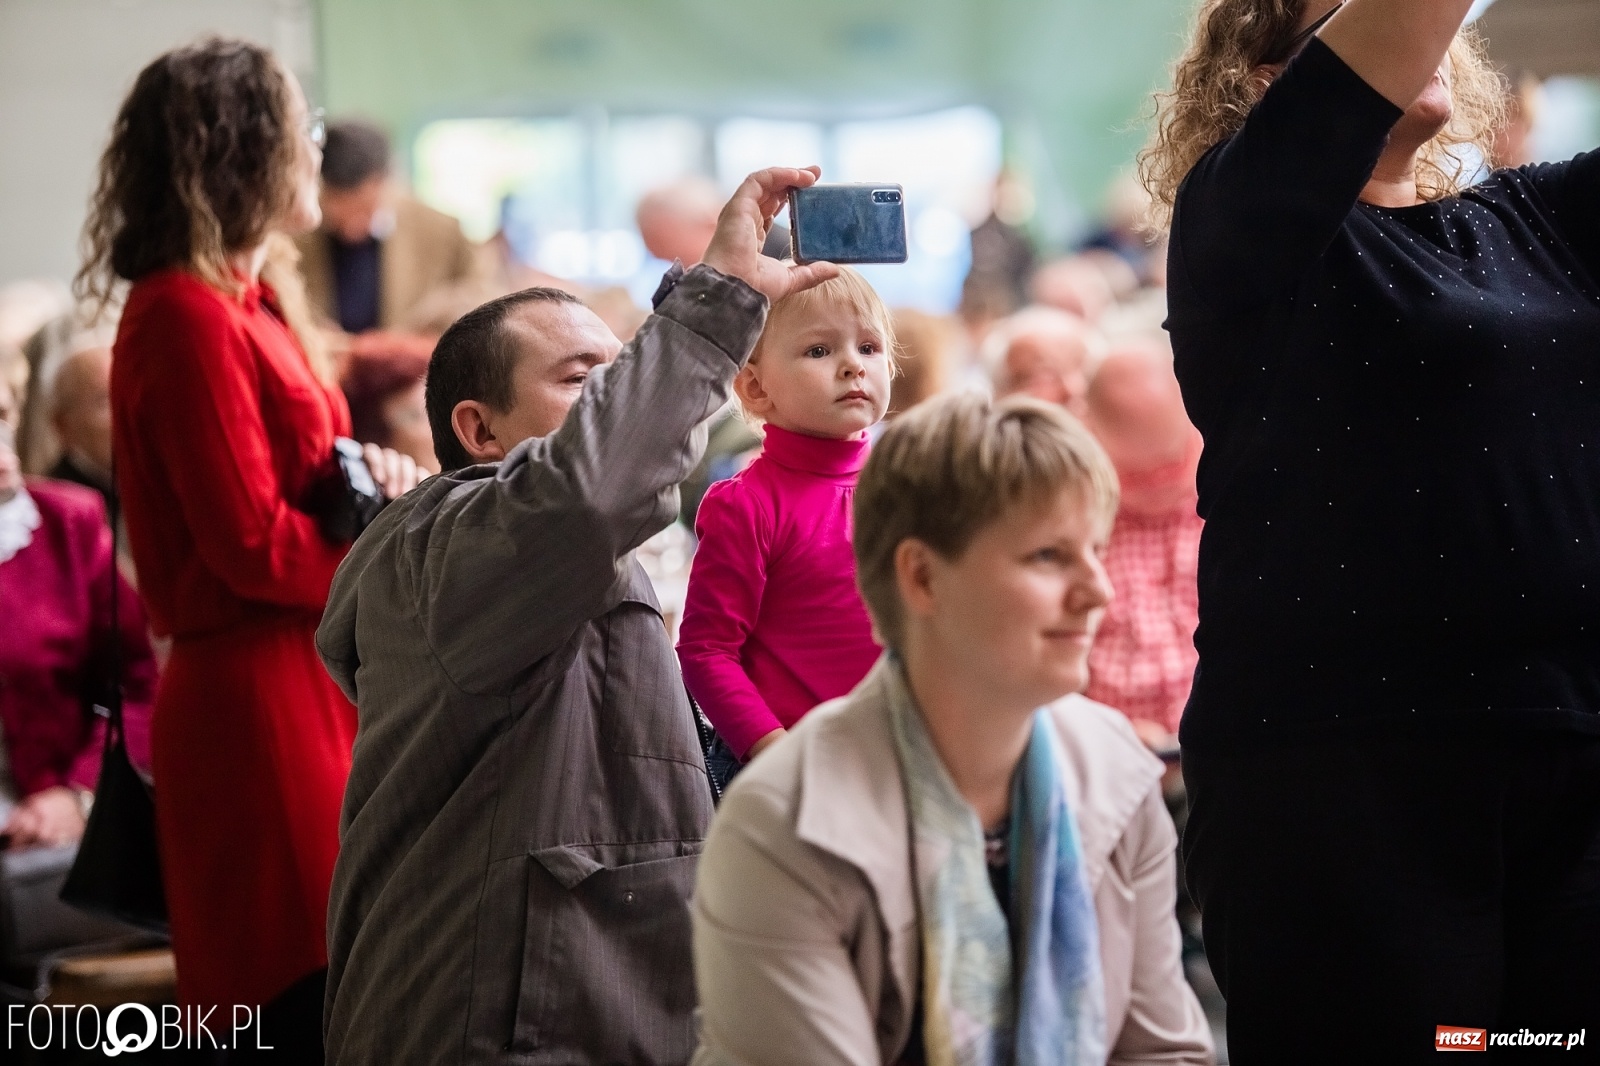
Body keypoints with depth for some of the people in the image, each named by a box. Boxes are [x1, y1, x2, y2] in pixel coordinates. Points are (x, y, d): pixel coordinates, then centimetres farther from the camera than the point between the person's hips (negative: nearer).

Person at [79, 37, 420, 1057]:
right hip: (256, 694, -10)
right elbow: (253, 545, -19)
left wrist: (370, 476, 0)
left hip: (305, 683, 10)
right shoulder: (190, 319, -16)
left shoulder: (247, 305, 14)